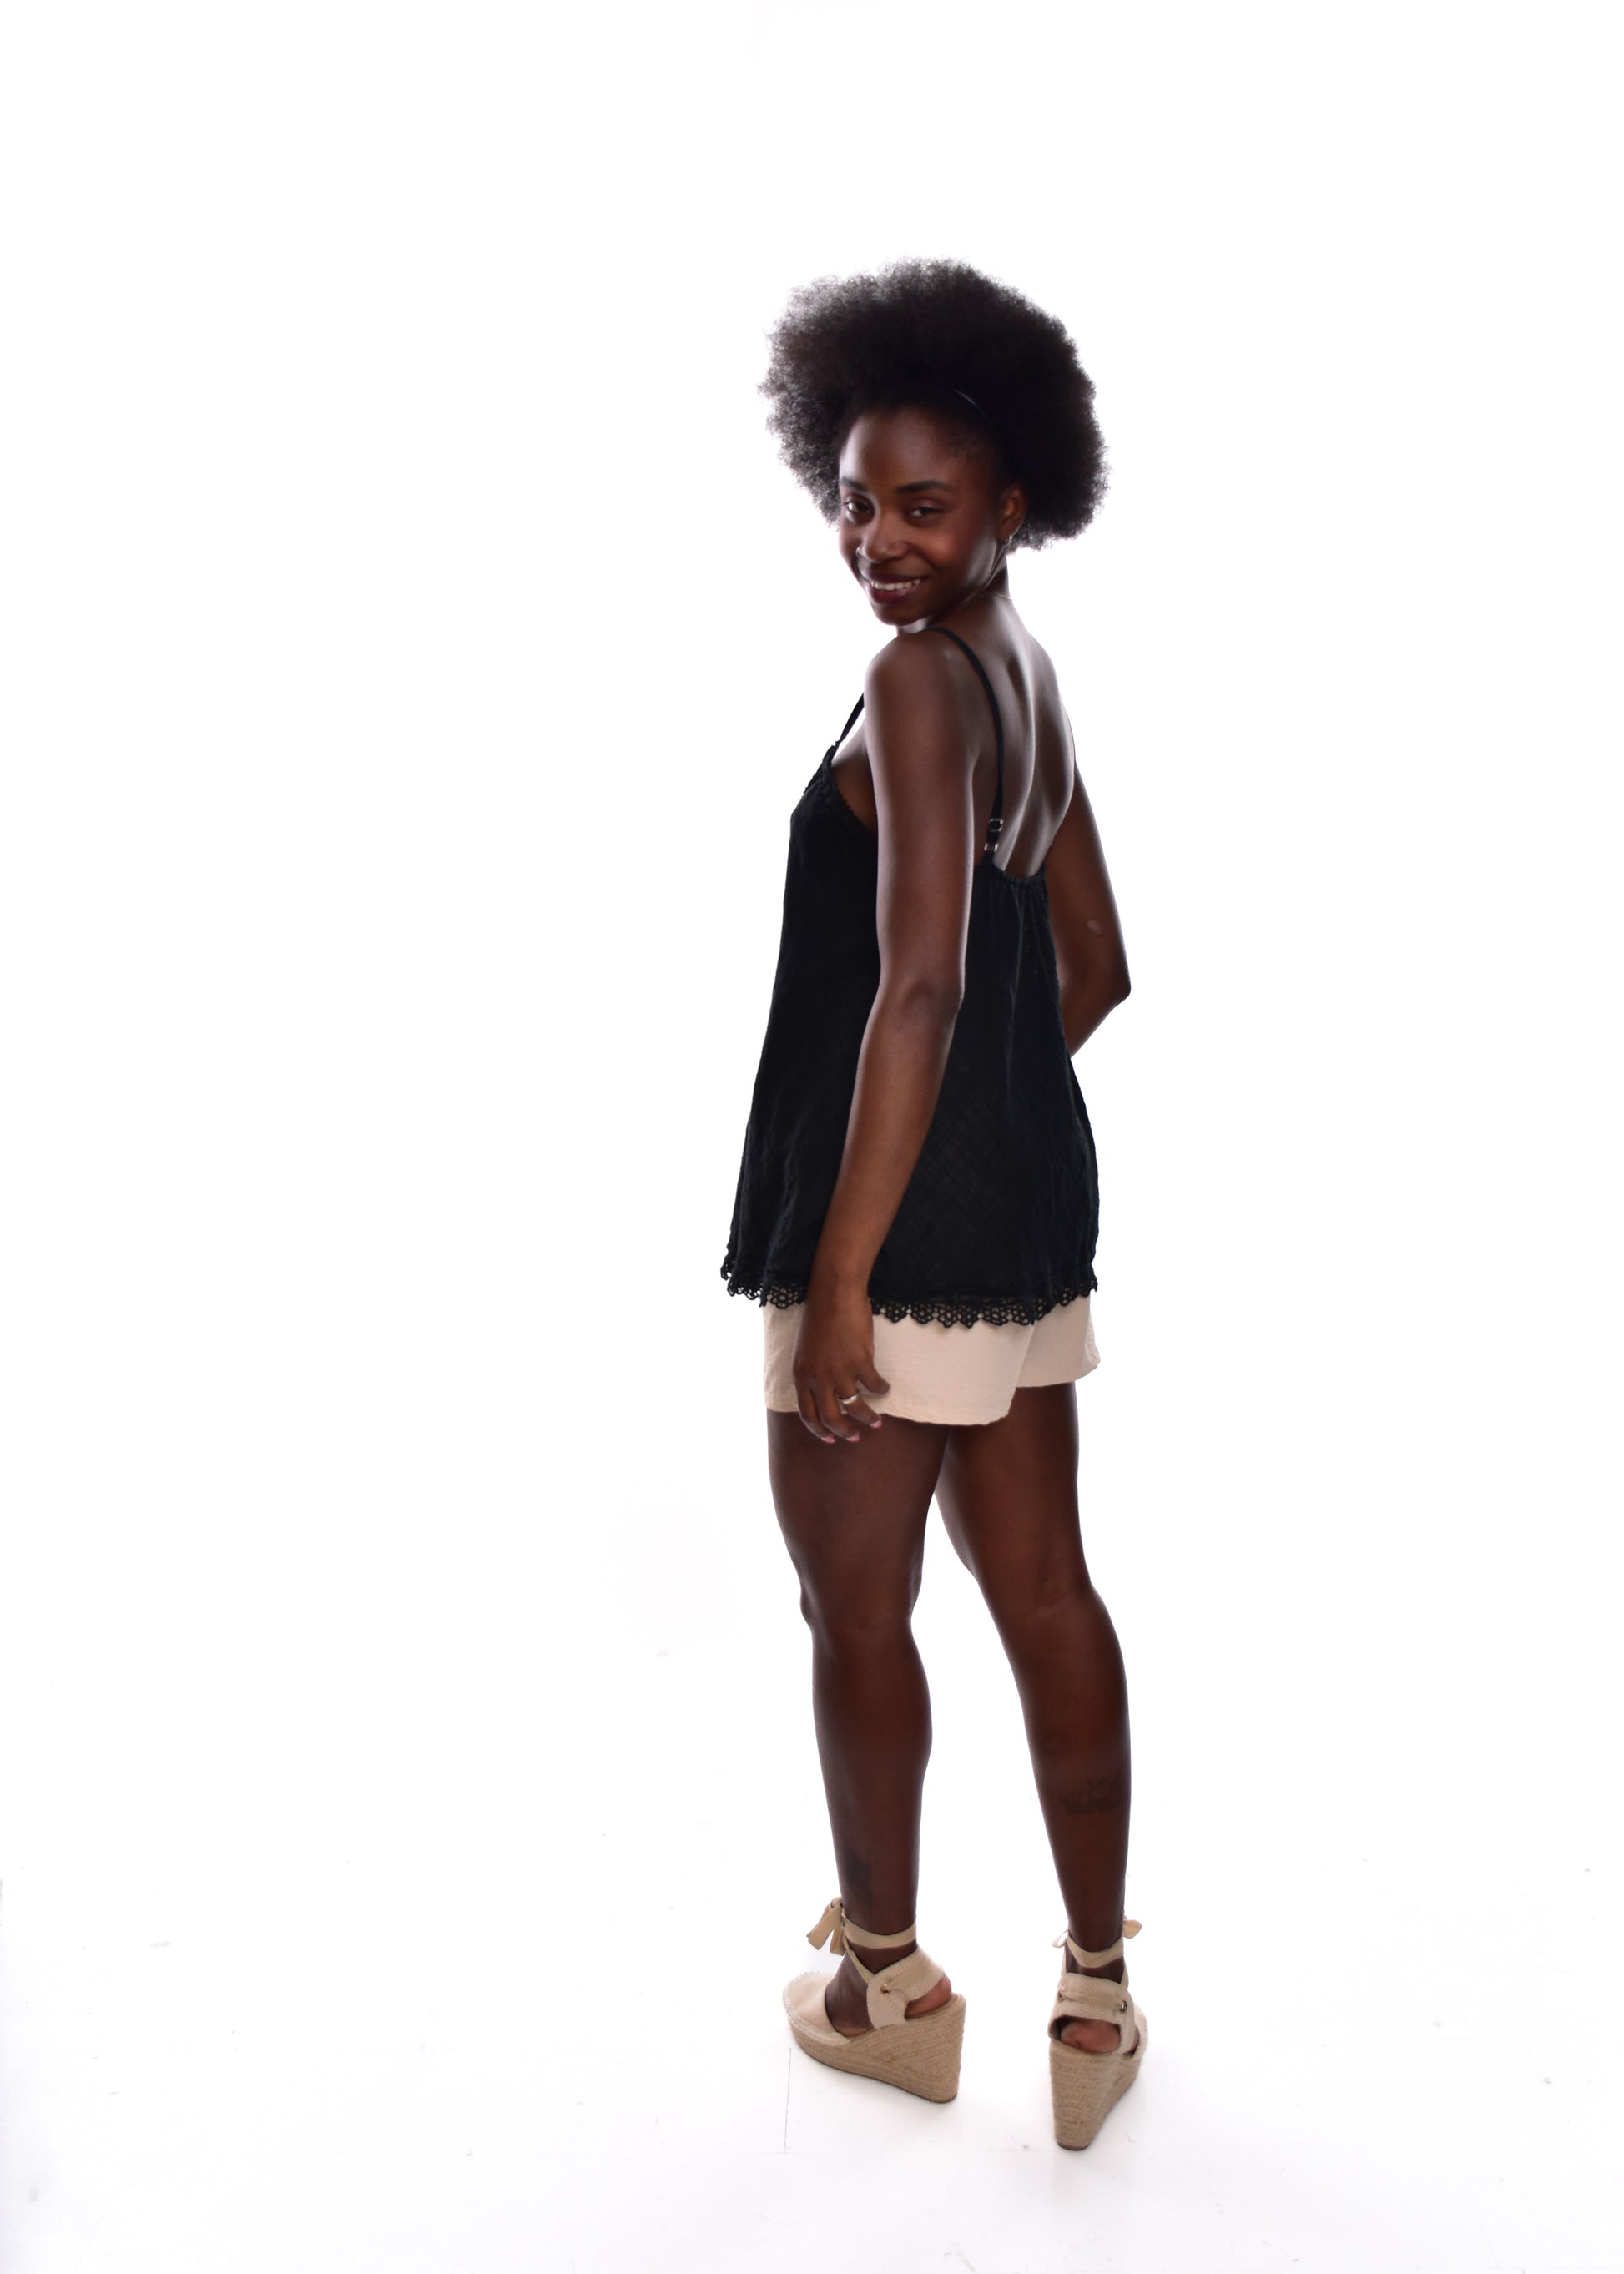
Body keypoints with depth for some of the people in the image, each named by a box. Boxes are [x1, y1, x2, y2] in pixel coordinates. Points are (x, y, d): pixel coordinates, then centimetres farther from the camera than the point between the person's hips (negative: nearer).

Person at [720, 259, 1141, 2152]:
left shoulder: (918, 681, -14)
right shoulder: (1028, 681, 13)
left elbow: (920, 984, -24)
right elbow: (1094, 971, 19)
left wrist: (841, 1270, -24)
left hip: (899, 1210, -9)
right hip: (1035, 1192, 9)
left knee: (854, 1608, 9)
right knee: (1043, 1588, 13)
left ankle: (886, 1983, 28)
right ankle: (1098, 1993, 25)